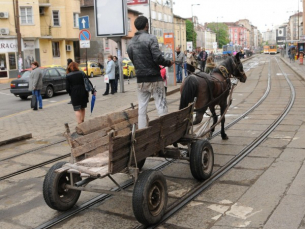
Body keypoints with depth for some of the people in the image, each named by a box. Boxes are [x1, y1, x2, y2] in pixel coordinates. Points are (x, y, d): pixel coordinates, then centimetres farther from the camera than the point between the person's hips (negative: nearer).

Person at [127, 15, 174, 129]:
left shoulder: (131, 43, 7)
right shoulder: (151, 38, -11)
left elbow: (133, 60, 10)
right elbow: (157, 58, -17)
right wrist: (168, 63, 0)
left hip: (140, 79, 6)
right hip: (154, 78, -5)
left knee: (142, 107, 10)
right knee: (161, 106, 1)